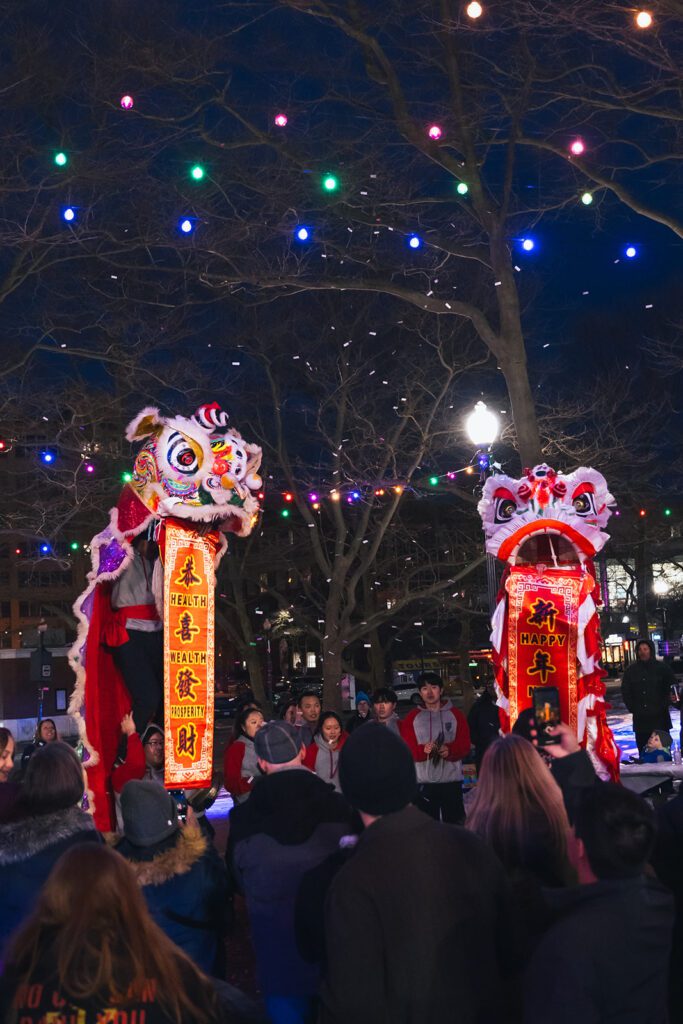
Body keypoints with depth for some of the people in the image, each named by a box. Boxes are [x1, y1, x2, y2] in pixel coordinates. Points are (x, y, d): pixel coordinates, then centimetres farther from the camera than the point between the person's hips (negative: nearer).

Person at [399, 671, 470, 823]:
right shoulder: (412, 717, 7)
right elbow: (406, 750, 1)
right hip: (423, 782, 0)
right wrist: (423, 750, -20)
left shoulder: (456, 715, 8)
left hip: (452, 781, 0)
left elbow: (465, 745, 2)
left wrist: (450, 750, -19)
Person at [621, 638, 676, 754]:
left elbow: (673, 688, 2)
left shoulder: (662, 668, 1)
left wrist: (664, 705, -5)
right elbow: (625, 691, 12)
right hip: (640, 718, 2)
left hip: (660, 717, -2)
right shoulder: (631, 670, 7)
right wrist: (632, 708, 4)